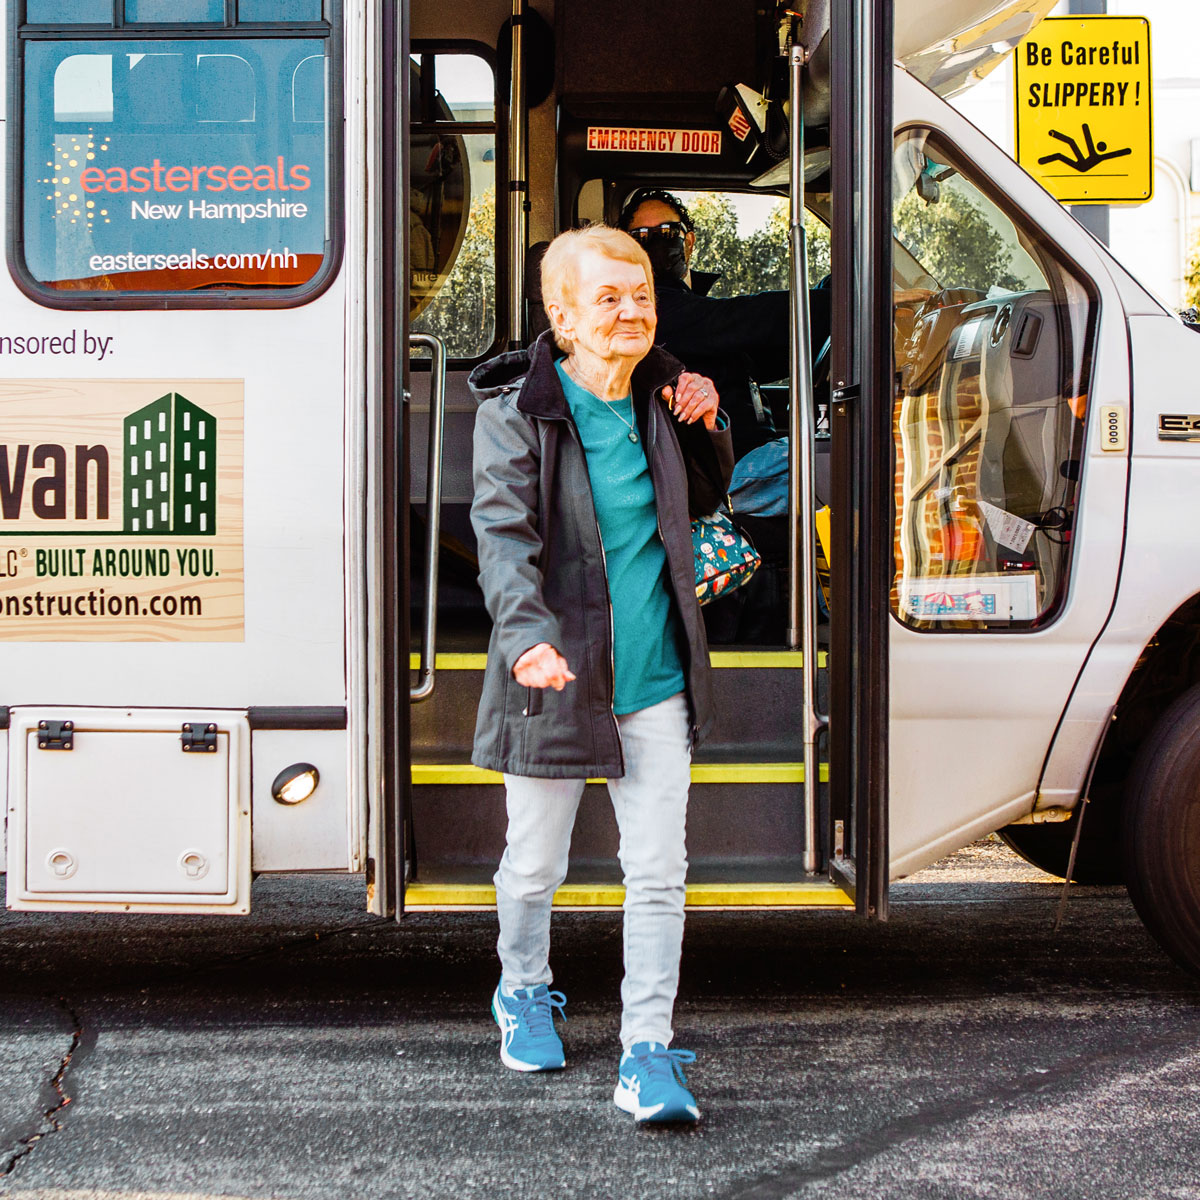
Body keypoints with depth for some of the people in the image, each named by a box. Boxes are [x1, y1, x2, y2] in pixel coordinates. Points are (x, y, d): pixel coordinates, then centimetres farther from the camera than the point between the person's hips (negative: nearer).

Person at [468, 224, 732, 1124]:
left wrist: (705, 430, 1)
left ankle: (647, 1054, 13)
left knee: (658, 872, 2)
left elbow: (704, 503, 20)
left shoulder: (663, 395, 4)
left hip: (655, 679, 3)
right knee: (536, 863, 14)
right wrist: (528, 634, -39)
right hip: (556, 677, -3)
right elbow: (503, 534, -22)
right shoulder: (516, 411, -10)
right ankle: (524, 992, 43)